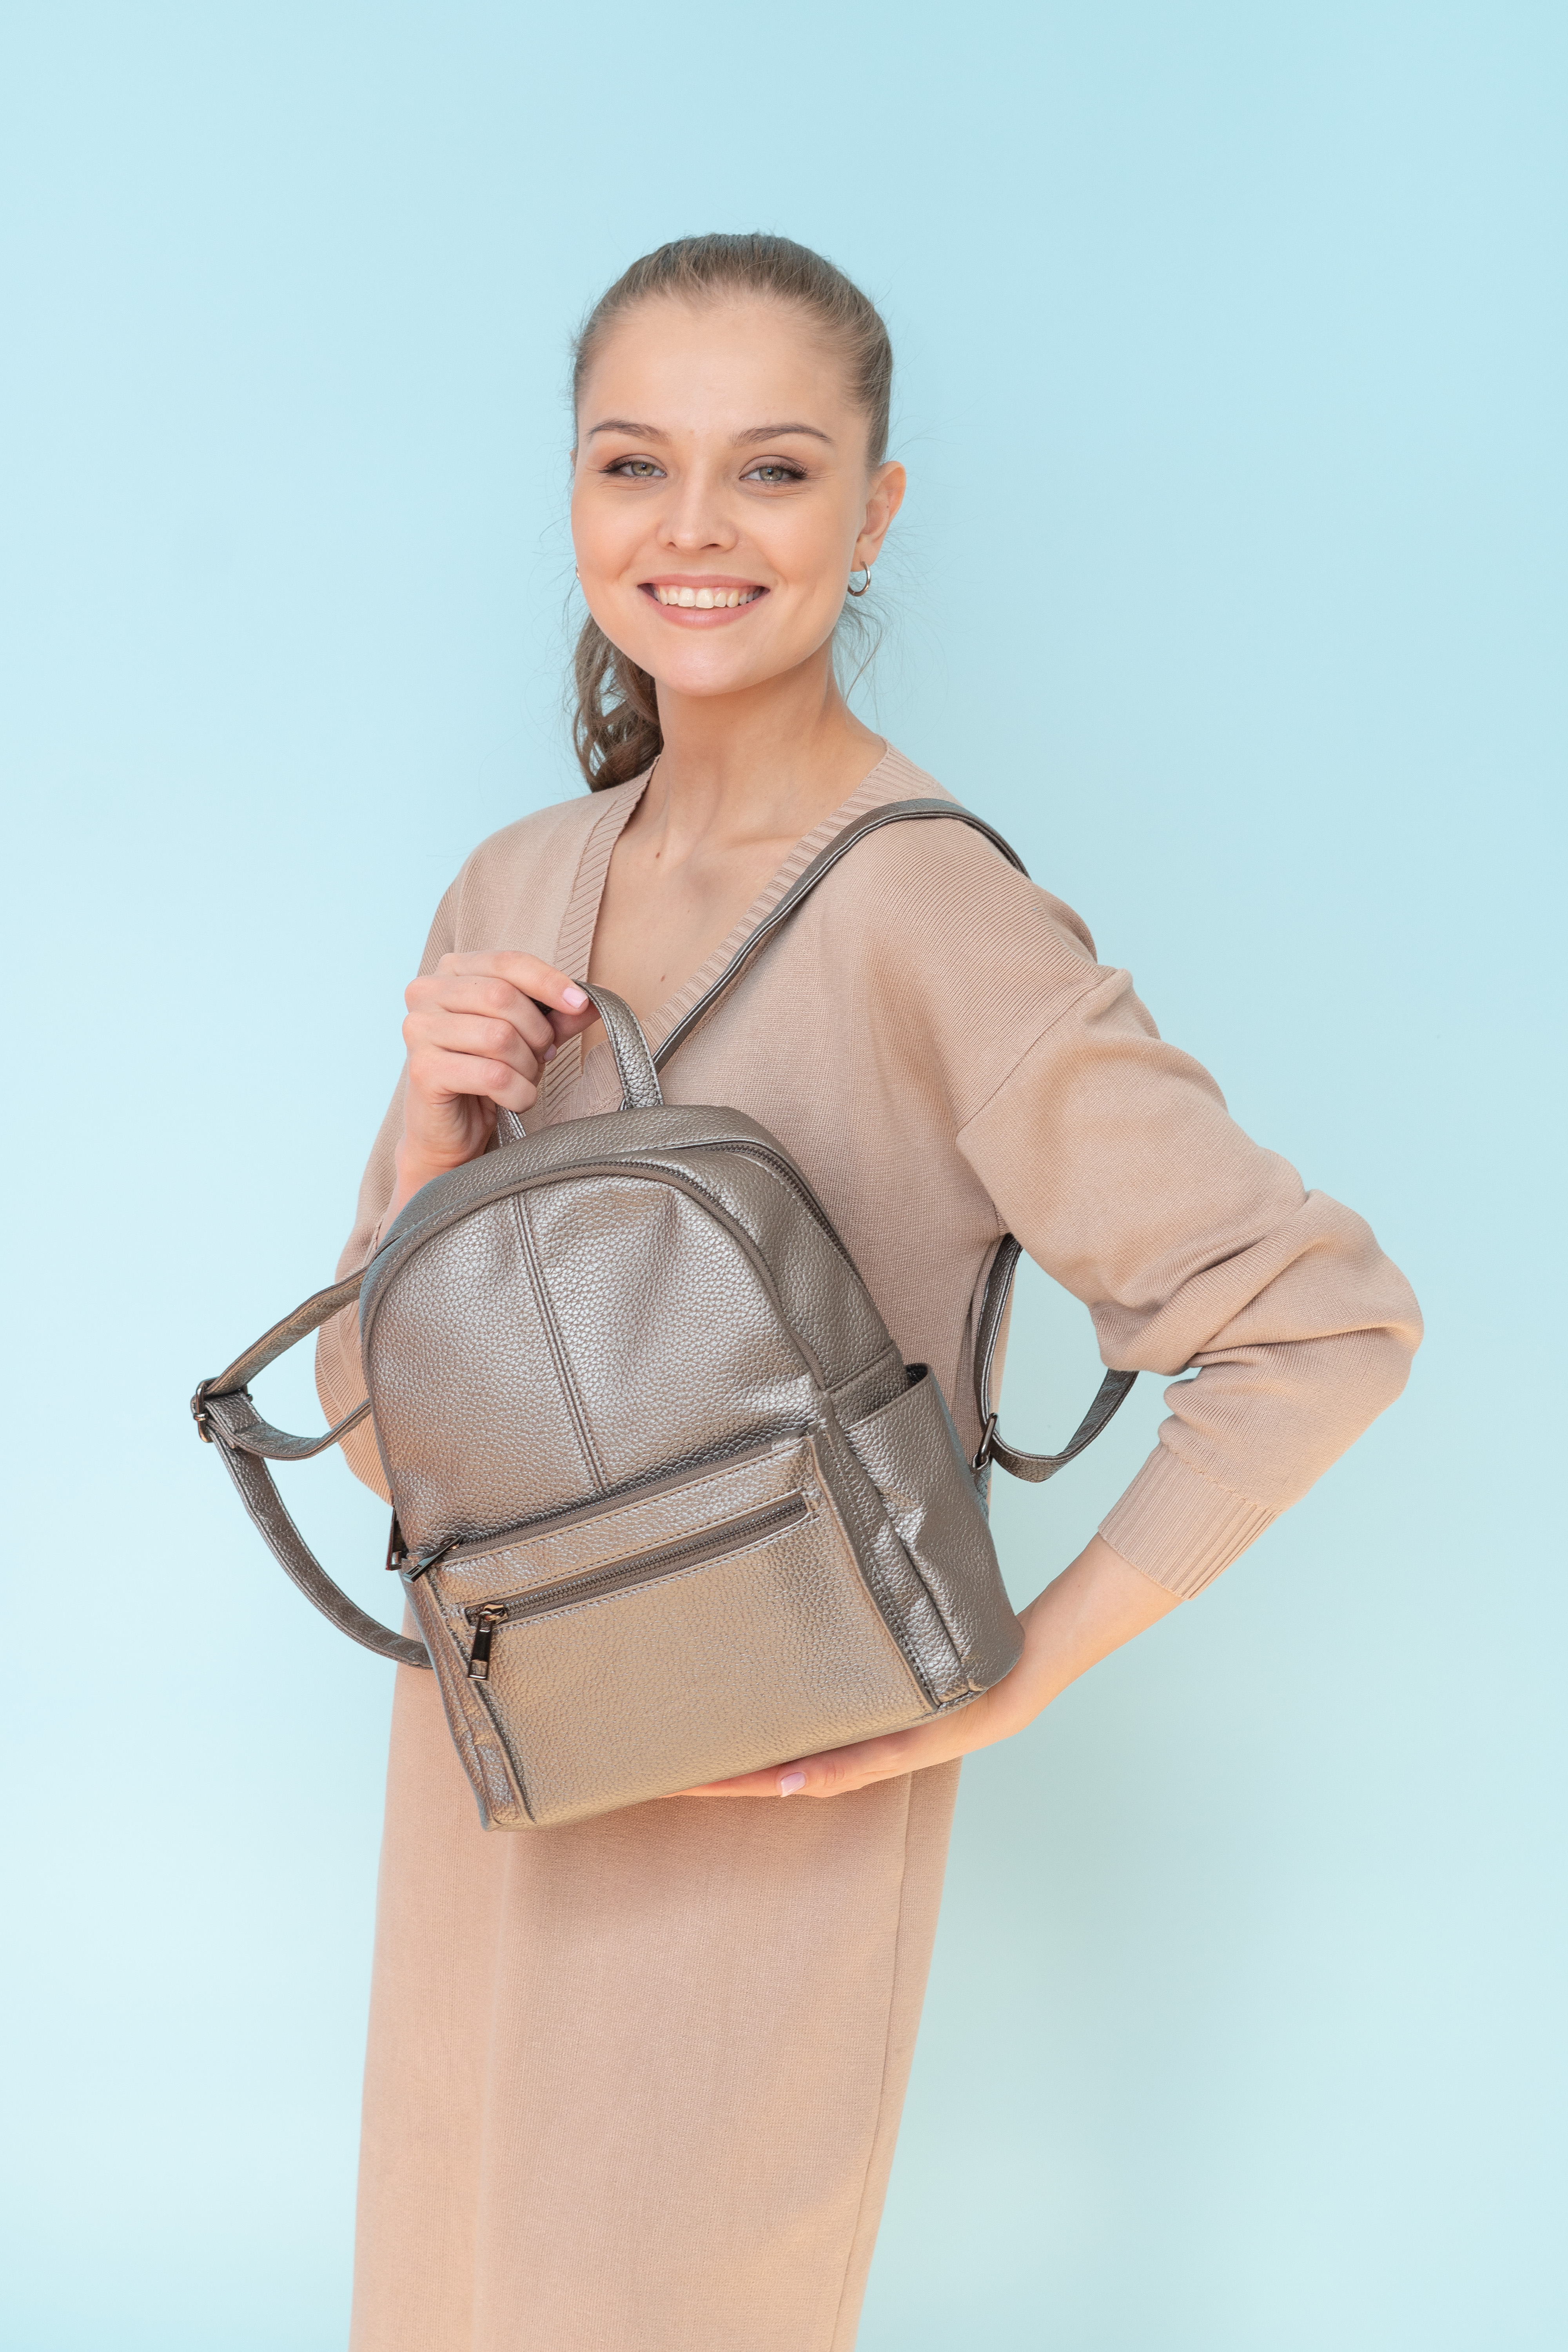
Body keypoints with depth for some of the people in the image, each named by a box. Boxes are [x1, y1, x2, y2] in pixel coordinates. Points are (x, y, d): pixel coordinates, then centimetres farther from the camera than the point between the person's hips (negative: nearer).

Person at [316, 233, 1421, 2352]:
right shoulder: (519, 890, 1)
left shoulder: (934, 915, -20)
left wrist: (1011, 1679, -18)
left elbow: (1322, 1323, -18)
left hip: (760, 1815, -6)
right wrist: (434, 1131, -14)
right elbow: (390, 1423, 4)